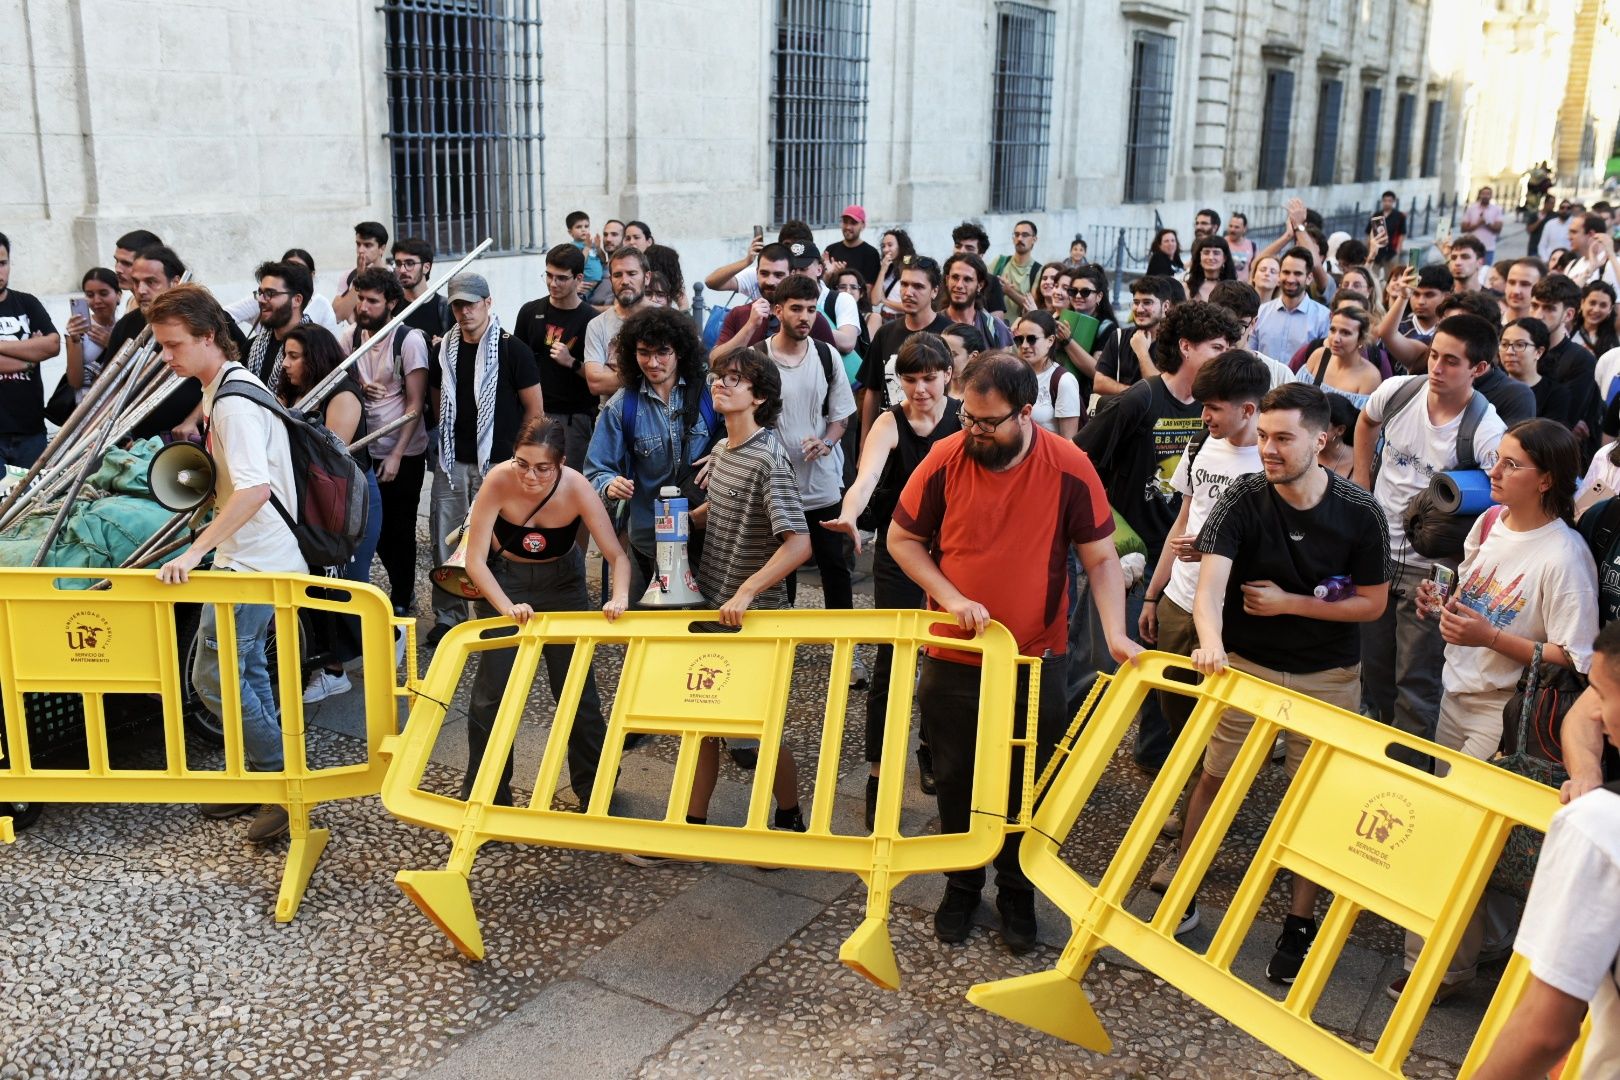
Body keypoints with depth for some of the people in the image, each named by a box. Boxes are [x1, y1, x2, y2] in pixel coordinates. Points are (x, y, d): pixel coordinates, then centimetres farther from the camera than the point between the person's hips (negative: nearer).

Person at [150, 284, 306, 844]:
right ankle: (265, 781, 28)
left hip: (252, 561, -11)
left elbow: (254, 488, -33)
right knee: (246, 668, 17)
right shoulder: (229, 386, 11)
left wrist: (195, 551, -34)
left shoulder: (233, 401, -21)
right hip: (253, 556, 11)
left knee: (213, 676, -6)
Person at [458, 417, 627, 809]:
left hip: (562, 581, 1)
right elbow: (475, 559, -26)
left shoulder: (576, 489, -27)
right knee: (492, 690, 0)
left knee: (577, 688, 5)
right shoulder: (499, 481, -29)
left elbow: (618, 557, -26)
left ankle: (593, 790, 25)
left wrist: (619, 597, -46)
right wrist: (507, 607, -40)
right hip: (502, 581, 0)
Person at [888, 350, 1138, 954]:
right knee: (955, 781, 15)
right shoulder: (945, 460, -11)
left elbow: (1101, 559, -6)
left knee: (1026, 786, 12)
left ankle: (1017, 893, 33)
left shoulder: (1069, 469, -14)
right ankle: (962, 886, 35)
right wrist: (951, 597, -14)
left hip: (1034, 664, -1)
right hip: (953, 660, 1)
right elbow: (902, 540, -1)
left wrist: (1115, 633, -20)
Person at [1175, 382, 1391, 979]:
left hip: (1326, 676, 0)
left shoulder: (1360, 512, -14)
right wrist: (1211, 643, -46)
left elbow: (1372, 604, -6)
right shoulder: (1243, 498, -15)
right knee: (1213, 777, 9)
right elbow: (1210, 580, -27)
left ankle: (1300, 920, 25)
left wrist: (1290, 603, -15)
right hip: (1246, 662, 0)